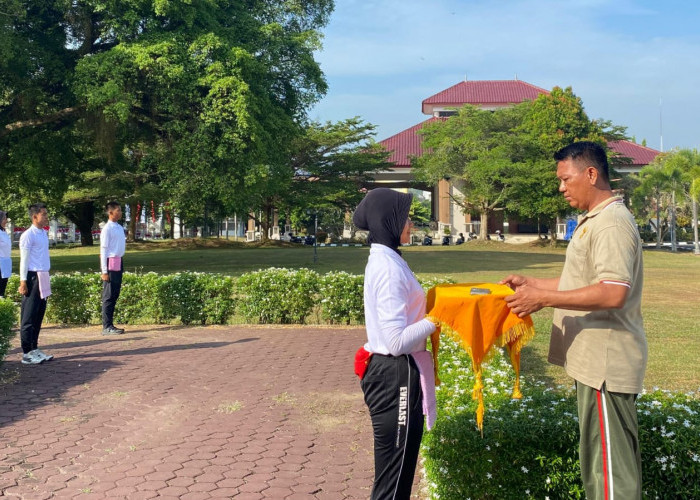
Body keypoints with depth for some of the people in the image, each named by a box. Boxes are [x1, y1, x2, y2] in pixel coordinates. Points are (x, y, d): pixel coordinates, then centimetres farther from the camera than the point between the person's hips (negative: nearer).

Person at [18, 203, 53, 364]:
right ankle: (27, 354, 0)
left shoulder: (44, 233, 14)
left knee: (39, 315, 13)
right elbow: (24, 260, -12)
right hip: (33, 278, -8)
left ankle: (34, 349, 21)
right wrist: (23, 282, -15)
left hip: (43, 278, 8)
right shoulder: (28, 235, -10)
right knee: (29, 316, -4)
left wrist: (46, 279, 15)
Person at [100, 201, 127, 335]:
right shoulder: (107, 229, -11)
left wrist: (121, 266, 14)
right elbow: (103, 250, -12)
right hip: (111, 263, -8)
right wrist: (104, 271, -15)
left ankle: (110, 325, 18)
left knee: (115, 294, 11)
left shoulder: (119, 227, 13)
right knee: (109, 295, -5)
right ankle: (107, 327, -1)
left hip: (119, 263, 8)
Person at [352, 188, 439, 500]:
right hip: (396, 378, -10)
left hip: (390, 373, 10)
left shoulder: (383, 260, 11)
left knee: (393, 473, 18)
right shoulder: (389, 267, -19)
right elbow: (397, 341, -23)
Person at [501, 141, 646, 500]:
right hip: (594, 359, 10)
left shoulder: (612, 224, -17)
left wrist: (544, 299, -24)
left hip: (606, 363, -10)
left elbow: (613, 293, -27)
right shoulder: (593, 221, 15)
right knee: (598, 456, 18)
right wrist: (531, 283, 18)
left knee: (610, 461, -3)